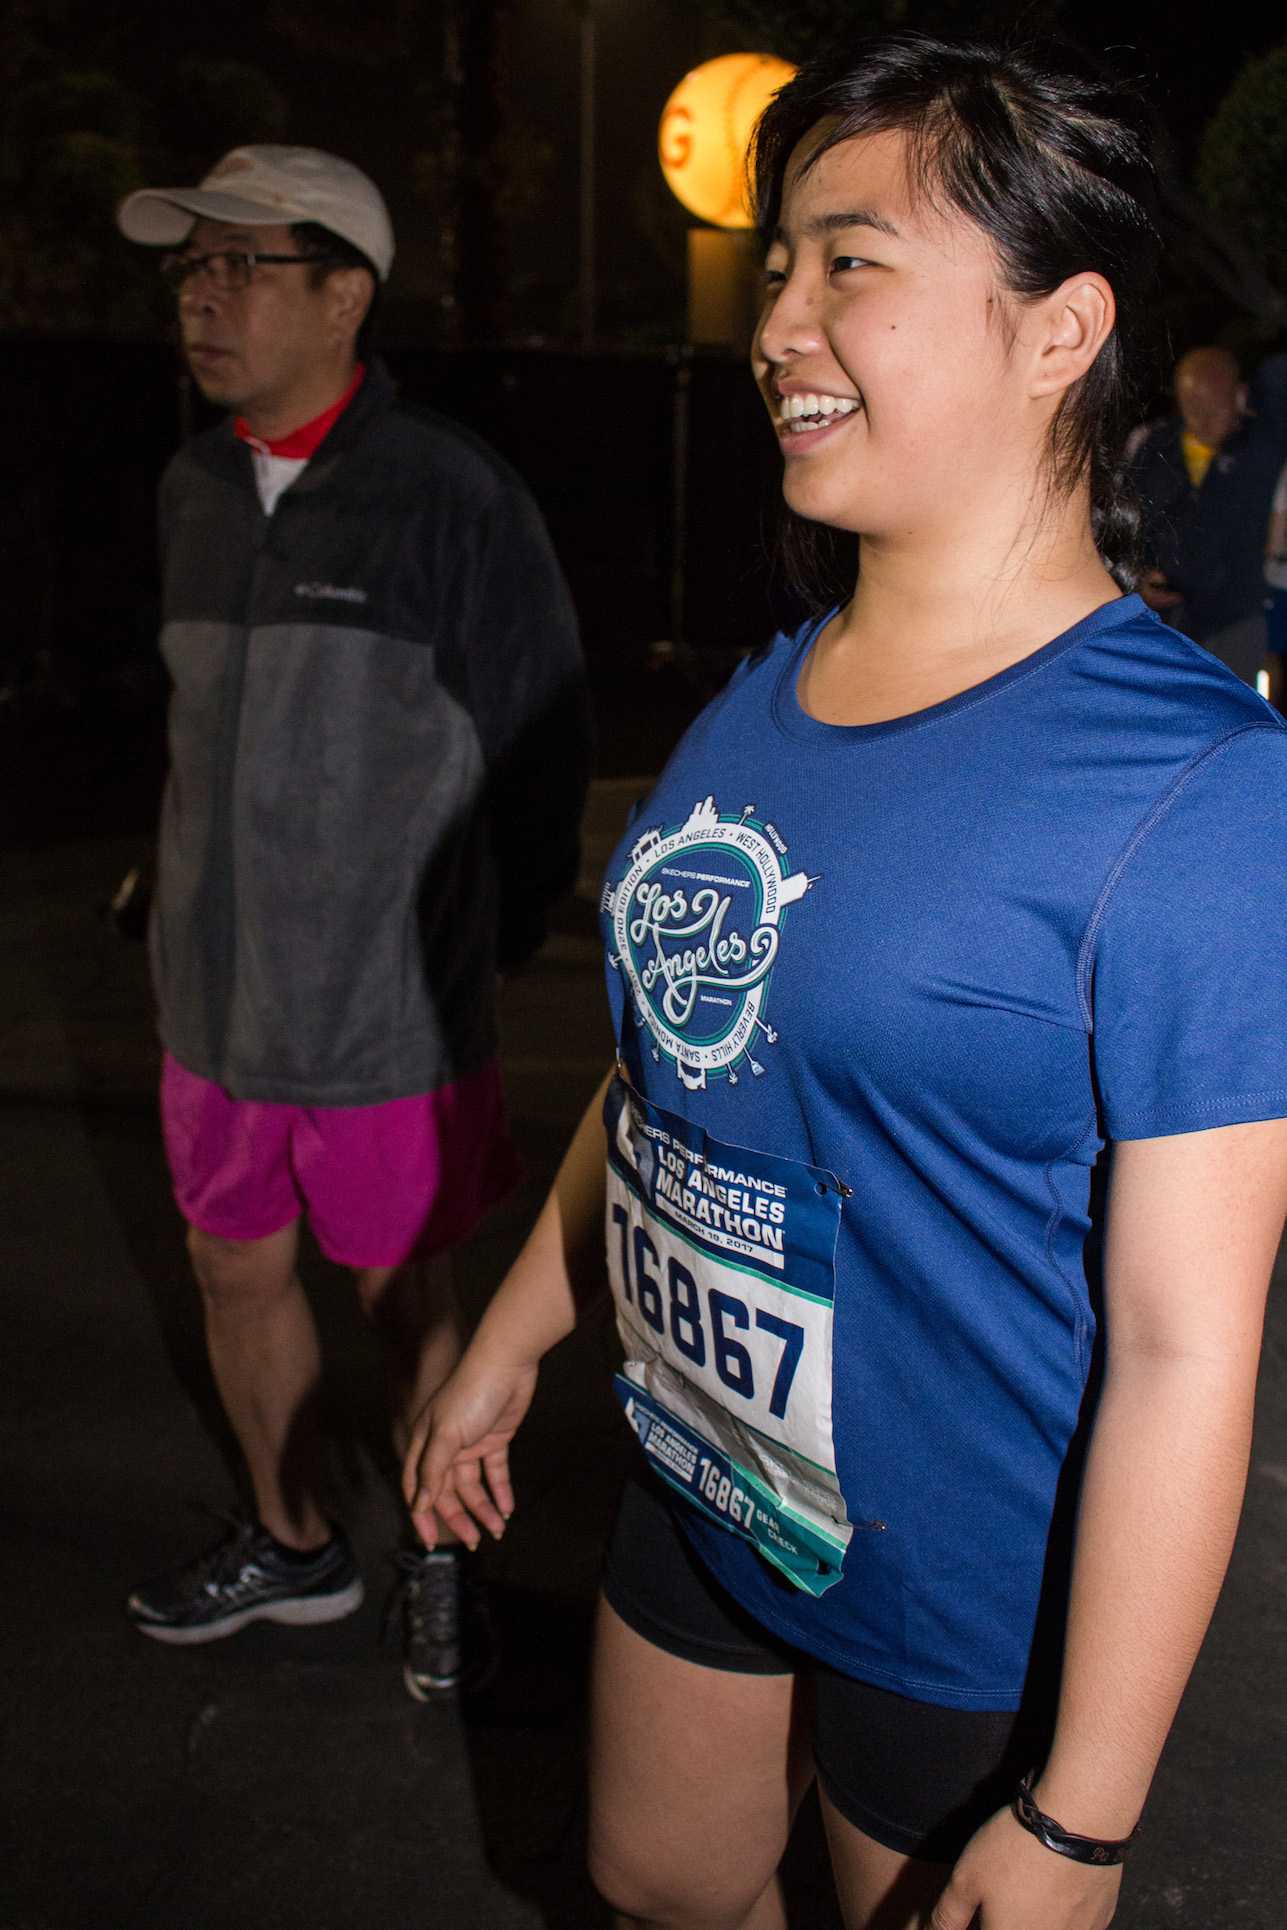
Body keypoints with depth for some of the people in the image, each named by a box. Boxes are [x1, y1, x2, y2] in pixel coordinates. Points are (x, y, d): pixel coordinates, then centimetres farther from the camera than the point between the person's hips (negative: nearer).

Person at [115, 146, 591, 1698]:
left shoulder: (450, 495, -14)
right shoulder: (192, 490, 5)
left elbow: (539, 743, -7)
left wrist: (481, 944, 0)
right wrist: (196, 896, 13)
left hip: (391, 1012, -6)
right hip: (218, 995, 6)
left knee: (406, 1298, 10)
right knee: (237, 1275, 18)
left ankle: (437, 1558, 35)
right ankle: (293, 1545, 40)